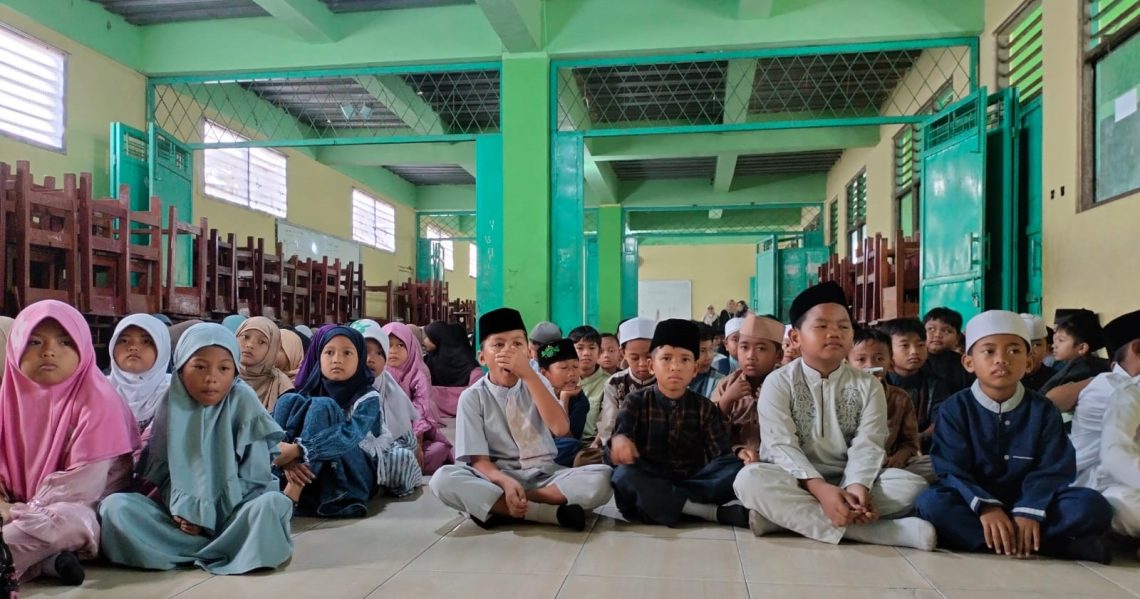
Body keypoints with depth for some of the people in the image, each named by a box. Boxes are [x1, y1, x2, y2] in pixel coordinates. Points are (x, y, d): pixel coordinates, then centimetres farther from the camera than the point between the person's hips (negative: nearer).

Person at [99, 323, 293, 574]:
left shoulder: (244, 404, -7)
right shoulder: (173, 405, 0)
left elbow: (254, 476, -8)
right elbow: (161, 469, 3)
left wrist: (211, 512, -16)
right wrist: (179, 505, -15)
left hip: (231, 511, -3)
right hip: (182, 513, 3)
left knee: (273, 504, -32)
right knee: (114, 506, -19)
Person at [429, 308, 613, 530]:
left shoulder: (536, 382, 4)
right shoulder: (472, 397, -2)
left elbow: (561, 428, -14)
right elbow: (478, 458, -8)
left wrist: (529, 375, -19)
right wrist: (506, 482, -29)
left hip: (544, 474, 2)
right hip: (497, 476, -1)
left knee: (601, 478, -26)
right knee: (443, 479, -32)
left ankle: (496, 506, -22)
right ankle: (553, 512, -30)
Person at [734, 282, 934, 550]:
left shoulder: (868, 385, 6)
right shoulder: (778, 383, -2)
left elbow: (867, 445, -7)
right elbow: (781, 446, -14)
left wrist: (857, 486, -29)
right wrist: (820, 488, -31)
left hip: (849, 481, 3)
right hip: (796, 482, -2)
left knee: (912, 485, -22)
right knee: (750, 478, -33)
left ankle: (787, 515, -29)